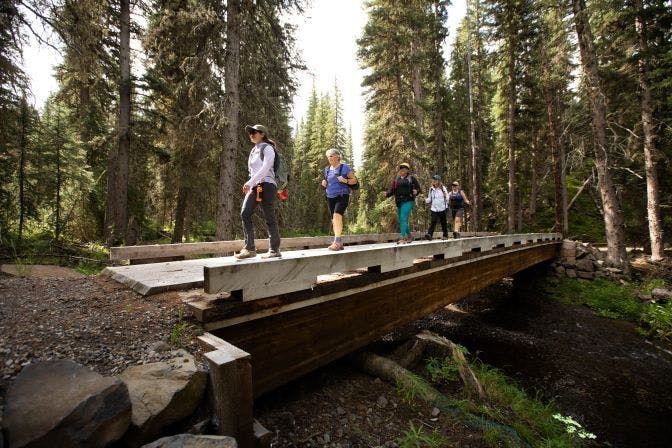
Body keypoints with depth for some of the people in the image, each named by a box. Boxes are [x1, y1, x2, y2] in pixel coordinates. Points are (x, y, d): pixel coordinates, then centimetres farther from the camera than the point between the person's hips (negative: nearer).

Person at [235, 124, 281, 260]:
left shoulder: (267, 148, 0)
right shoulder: (253, 151, 23)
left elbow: (265, 168, -13)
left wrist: (249, 182, -21)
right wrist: (251, 185, 14)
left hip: (267, 185, -7)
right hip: (254, 187, 7)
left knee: (270, 218, -5)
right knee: (245, 213, -9)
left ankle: (274, 250, 3)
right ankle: (249, 249, -8)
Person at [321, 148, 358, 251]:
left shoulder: (345, 168, -2)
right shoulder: (327, 169, 13)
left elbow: (354, 180, 2)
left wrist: (345, 181, -17)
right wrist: (324, 183, 4)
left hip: (342, 196, -6)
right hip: (330, 197, 6)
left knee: (337, 216, -25)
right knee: (334, 220, 7)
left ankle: (336, 242, -24)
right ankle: (340, 243, 17)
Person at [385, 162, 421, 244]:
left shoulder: (411, 178, 2)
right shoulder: (396, 179, 12)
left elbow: (418, 187, 5)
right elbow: (392, 189, 8)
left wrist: (416, 191, -17)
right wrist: (387, 193, -11)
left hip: (408, 201, -5)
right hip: (399, 202, 5)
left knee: (403, 219, -15)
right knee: (402, 220, 11)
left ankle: (402, 238, -13)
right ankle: (409, 236, 28)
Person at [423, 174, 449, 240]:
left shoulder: (443, 188, 0)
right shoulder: (431, 189, 8)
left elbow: (447, 198, 3)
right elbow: (430, 199, 11)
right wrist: (426, 200, -7)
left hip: (442, 209, -1)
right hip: (434, 209, 1)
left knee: (443, 222, 9)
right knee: (433, 222, -11)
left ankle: (445, 235, 22)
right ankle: (429, 234, -19)